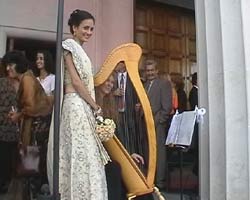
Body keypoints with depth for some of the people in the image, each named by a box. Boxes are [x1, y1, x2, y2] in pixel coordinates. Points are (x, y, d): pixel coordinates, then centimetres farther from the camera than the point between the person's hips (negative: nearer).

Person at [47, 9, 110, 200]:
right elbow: (75, 81, -14)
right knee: (82, 154, -8)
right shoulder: (70, 45, -5)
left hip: (83, 107, 9)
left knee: (83, 154, 8)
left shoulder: (79, 49, 20)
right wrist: (96, 106, -9)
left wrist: (93, 106, 10)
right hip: (76, 106, -9)